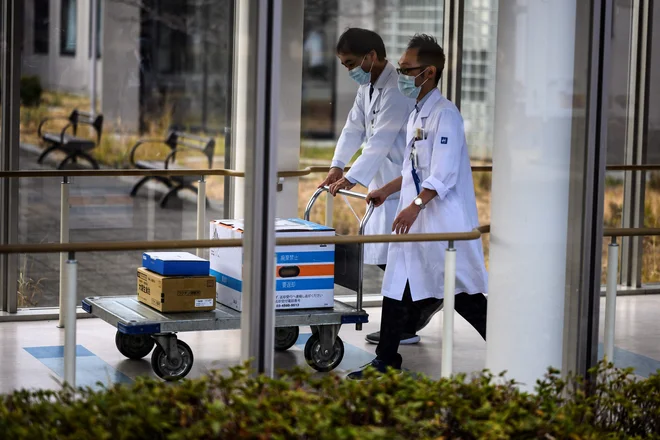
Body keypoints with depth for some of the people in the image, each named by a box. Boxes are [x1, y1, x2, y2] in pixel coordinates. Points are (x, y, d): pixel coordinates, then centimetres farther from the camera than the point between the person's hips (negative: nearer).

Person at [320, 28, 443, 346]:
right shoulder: (367, 86, 10)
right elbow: (354, 128, 9)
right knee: (383, 254, 13)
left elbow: (381, 141, -26)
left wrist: (352, 178, -29)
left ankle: (405, 327, 5)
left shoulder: (397, 88, -21)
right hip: (384, 181, 9)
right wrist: (337, 166, -3)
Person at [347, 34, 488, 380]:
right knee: (397, 288, 8)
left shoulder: (445, 115, -15)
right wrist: (386, 191, 26)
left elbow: (443, 174, -21)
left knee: (464, 294, -1)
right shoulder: (417, 114, 13)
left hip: (444, 220, -9)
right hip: (414, 221, 9)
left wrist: (415, 205, -26)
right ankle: (386, 362, 14)